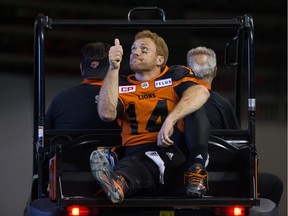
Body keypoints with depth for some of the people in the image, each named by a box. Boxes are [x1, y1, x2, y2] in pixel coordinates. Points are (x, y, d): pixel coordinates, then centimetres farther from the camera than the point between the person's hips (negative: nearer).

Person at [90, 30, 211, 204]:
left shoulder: (176, 75, 13)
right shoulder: (122, 86, 20)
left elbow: (201, 92, -10)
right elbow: (107, 114, -2)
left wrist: (170, 120, -26)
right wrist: (114, 68, -6)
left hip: (177, 152, 0)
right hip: (140, 156, 0)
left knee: (192, 106, -19)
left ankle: (197, 170, -34)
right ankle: (118, 183, -70)